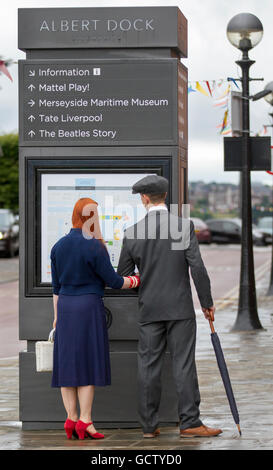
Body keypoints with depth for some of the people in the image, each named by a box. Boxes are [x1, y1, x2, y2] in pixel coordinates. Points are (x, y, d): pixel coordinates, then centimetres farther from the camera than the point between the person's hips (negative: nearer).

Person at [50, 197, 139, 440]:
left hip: (65, 306, 6)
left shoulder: (58, 246, 7)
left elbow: (56, 286, 13)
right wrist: (137, 280, 12)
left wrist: (57, 316, 19)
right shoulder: (94, 247, -12)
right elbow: (113, 281, -6)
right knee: (88, 361, -1)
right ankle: (84, 420, -2)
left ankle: (71, 418, 8)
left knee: (67, 362, 7)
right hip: (89, 305, -6)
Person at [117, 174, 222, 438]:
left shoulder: (132, 233, -2)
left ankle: (149, 425, 8)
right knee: (184, 364, 1)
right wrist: (207, 303, 0)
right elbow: (197, 268, -9)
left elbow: (123, 276, 5)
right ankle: (189, 422, 0)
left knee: (148, 366, 5)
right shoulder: (184, 226, -6)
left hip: (149, 310, 1)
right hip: (180, 308, -1)